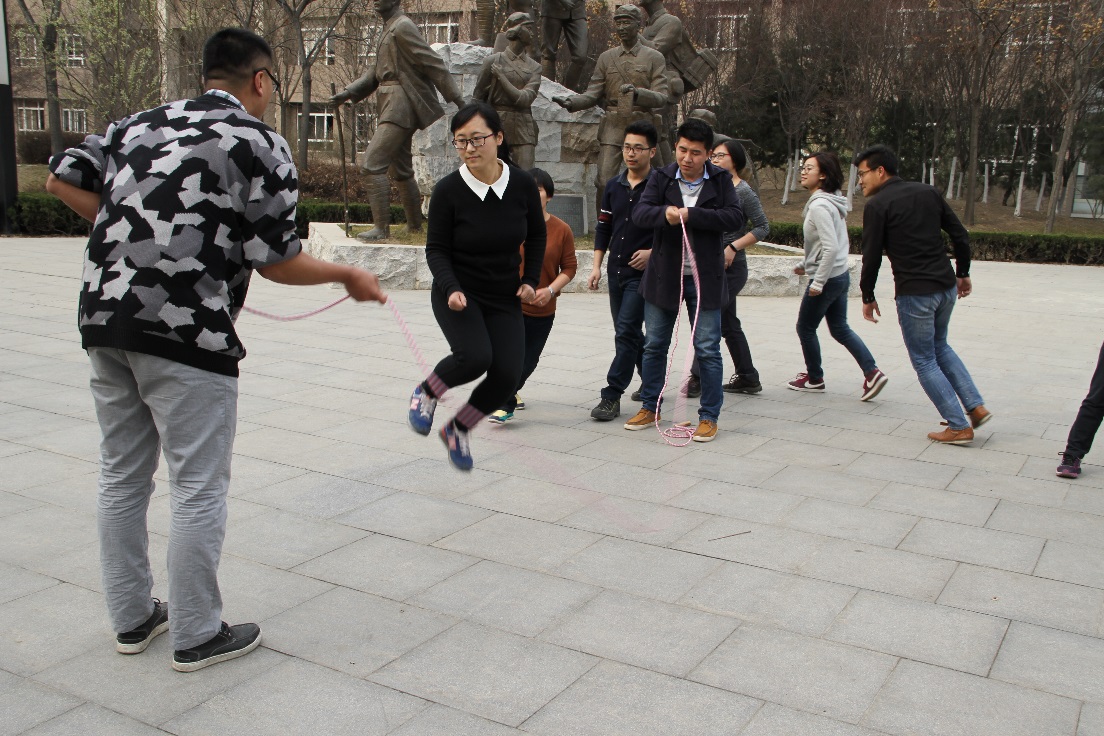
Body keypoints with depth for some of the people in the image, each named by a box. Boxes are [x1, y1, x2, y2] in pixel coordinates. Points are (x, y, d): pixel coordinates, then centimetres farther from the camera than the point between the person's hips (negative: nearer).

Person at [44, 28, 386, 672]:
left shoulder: (140, 124, 16)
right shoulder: (260, 144, -3)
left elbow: (62, 179, 12)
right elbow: (276, 262, -6)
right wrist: (348, 276, 9)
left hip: (104, 317, 8)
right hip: (185, 330, -7)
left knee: (123, 476, 16)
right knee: (199, 489, 4)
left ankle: (133, 619, 31)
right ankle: (197, 637, 16)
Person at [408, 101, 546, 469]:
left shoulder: (523, 184, -8)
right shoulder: (448, 190, -15)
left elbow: (536, 236, 9)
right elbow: (436, 249, -8)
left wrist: (530, 279, 0)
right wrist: (451, 289, -24)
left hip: (504, 299, 3)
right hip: (458, 294, -3)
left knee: (506, 376, -9)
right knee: (475, 356, -28)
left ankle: (458, 430, 19)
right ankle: (426, 394, 6)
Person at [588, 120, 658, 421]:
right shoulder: (613, 186, 9)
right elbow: (603, 228, 13)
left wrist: (653, 253, -16)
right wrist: (596, 266, 7)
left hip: (644, 273, -6)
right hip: (615, 272, 7)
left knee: (626, 332, -11)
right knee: (629, 332, 14)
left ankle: (612, 396, -7)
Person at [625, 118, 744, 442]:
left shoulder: (721, 180, -1)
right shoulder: (661, 178, 1)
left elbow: (735, 218, -13)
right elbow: (639, 213, -11)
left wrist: (691, 214, -22)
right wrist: (664, 213, -32)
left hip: (705, 278, -2)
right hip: (664, 275, 2)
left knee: (708, 350, 1)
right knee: (654, 345, 11)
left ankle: (709, 416, 12)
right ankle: (649, 407, 26)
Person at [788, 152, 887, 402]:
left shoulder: (819, 206, -20)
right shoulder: (832, 202, 10)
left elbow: (831, 248, -27)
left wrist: (818, 282, -23)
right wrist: (805, 265, 24)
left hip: (827, 278, -9)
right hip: (840, 275, 9)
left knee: (805, 328, 8)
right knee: (840, 329, 15)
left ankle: (814, 379, 22)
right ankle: (872, 373, 9)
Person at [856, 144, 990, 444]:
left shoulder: (877, 205, -8)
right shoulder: (928, 192, 10)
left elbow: (872, 256, -8)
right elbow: (960, 235, 10)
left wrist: (868, 297, 2)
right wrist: (963, 273, 20)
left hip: (914, 293, -7)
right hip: (946, 286, 7)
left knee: (924, 361, 6)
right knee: (939, 346, 26)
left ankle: (959, 427, 6)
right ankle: (976, 407, 19)